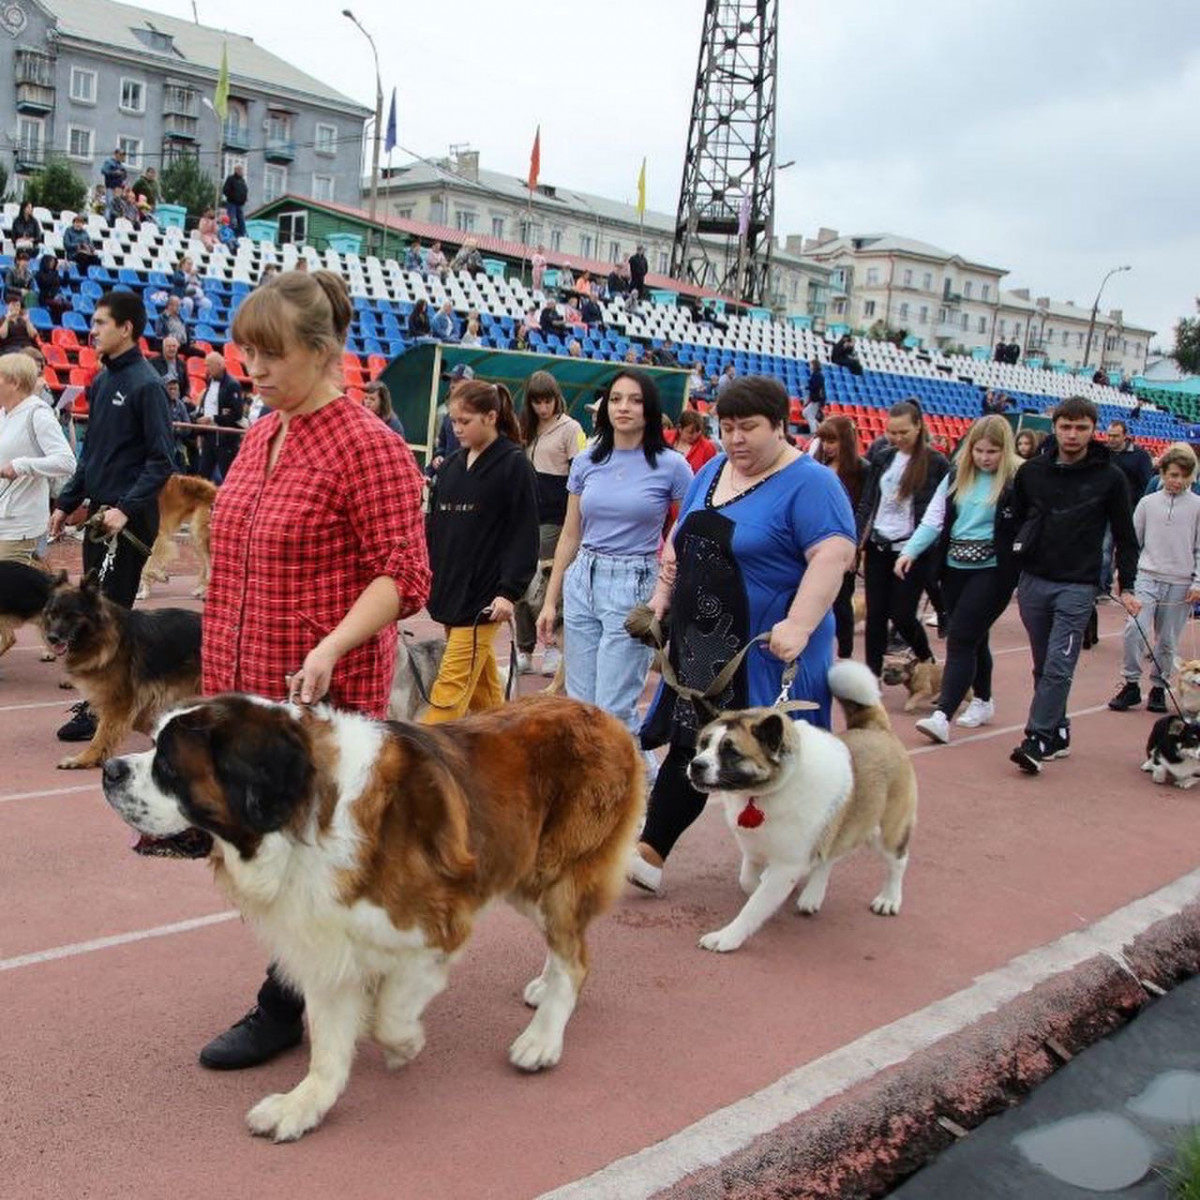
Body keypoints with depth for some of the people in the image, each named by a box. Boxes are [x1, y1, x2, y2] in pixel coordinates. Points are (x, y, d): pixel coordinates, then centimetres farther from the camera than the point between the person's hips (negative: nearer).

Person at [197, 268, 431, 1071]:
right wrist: (220, 663, 19)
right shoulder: (263, 435, 10)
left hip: (321, 690, -8)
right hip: (248, 682, 8)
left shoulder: (367, 448, -15)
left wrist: (332, 647, -30)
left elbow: (405, 576, -18)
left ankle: (283, 1008, 21)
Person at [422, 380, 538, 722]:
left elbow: (524, 534, -9)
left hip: (482, 598, -6)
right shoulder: (450, 466, 11)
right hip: (448, 590, 6)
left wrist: (510, 591, -15)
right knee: (483, 684, 14)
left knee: (450, 687, -9)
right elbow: (434, 527, 16)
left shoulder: (514, 466, -7)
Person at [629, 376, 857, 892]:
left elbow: (835, 554, -24)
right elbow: (679, 540, 22)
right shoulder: (713, 471, 11)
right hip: (701, 645, 7)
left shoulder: (809, 484, -12)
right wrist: (663, 594, 15)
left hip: (765, 653, -7)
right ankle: (650, 854, 10)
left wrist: (799, 626, -31)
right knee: (688, 743, 7)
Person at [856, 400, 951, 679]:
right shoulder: (882, 459, 8)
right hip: (878, 548, 4)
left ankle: (926, 659, 26)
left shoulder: (936, 463, -5)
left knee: (901, 614, -3)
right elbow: (866, 504, 11)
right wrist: (856, 544, 4)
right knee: (875, 614, 4)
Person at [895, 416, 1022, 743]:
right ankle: (983, 701, 34)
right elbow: (934, 519, 8)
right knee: (973, 638, 17)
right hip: (954, 568, 6)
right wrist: (910, 551, -4)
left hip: (992, 570, -6)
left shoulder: (1017, 479, -8)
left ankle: (942, 715, -15)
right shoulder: (957, 476, 9)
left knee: (961, 640, -12)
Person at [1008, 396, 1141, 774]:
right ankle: (1058, 733, 21)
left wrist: (1127, 587, 1)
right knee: (1043, 667, 10)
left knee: (1059, 667, -11)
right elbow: (1016, 520, 14)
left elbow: (1125, 538, 5)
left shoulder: (1109, 478, -1)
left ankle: (1037, 740, -9)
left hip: (1078, 587, -3)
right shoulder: (1032, 471, 5)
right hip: (1033, 582, 4)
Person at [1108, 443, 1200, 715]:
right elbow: (1132, 541, 10)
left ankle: (1158, 687, 21)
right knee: (1134, 629, -14)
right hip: (1148, 577, 0)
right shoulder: (1148, 503, 4)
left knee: (1167, 641, 6)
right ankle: (1131, 684, -3)